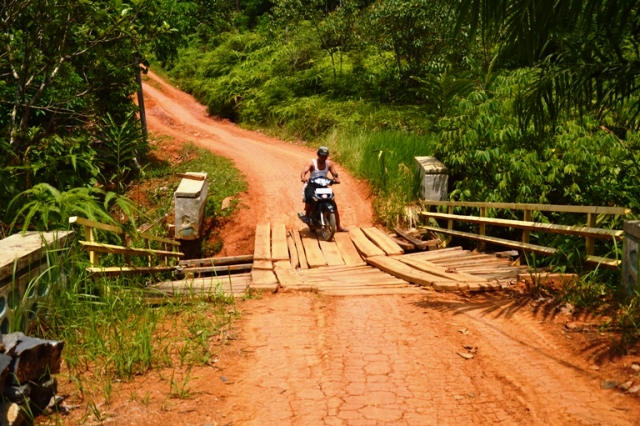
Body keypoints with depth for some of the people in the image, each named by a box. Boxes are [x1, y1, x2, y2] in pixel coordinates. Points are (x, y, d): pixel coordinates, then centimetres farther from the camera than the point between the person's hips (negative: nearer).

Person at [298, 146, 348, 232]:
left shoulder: (329, 163, 3)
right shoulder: (312, 163, -9)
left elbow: (334, 173, -6)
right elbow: (304, 171, -24)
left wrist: (336, 178, -30)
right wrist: (303, 177, -48)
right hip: (312, 185, -4)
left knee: (334, 205, -4)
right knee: (308, 198, -36)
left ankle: (338, 227, 6)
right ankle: (306, 215, -10)